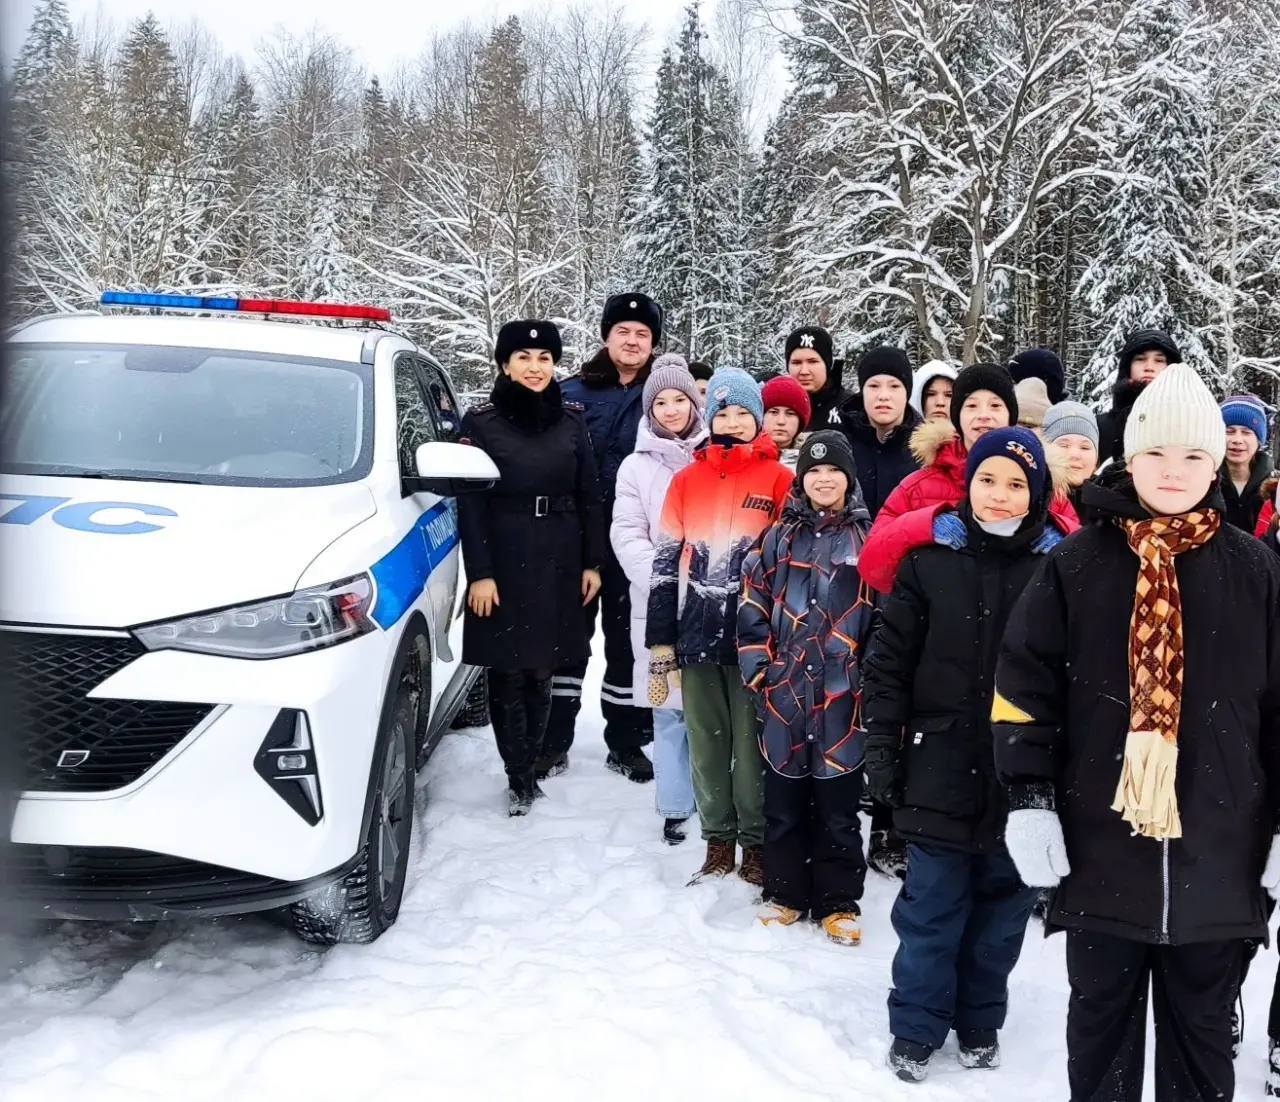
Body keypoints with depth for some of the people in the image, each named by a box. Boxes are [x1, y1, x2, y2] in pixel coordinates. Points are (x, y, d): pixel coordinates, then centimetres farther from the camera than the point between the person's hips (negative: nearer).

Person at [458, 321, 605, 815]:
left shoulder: (572, 419, 6)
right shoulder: (481, 421, -3)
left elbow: (588, 495, 9)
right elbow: (470, 502, -4)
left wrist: (592, 563, 6)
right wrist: (479, 573, -10)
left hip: (557, 563, 3)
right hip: (504, 564, -2)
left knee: (541, 671, 7)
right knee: (508, 673, 0)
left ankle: (529, 770, 18)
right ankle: (518, 779, 9)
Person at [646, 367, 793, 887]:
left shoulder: (779, 479, 0)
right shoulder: (688, 479, 7)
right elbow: (665, 564, 7)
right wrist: (661, 646, 3)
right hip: (697, 635, 3)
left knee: (752, 745, 3)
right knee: (706, 746, 10)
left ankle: (756, 843, 16)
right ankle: (718, 841, 23)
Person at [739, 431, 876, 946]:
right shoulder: (779, 536, 8)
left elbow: (883, 613, 2)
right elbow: (753, 603, 8)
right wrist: (756, 664, -1)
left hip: (843, 695, -2)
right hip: (785, 691, 2)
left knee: (837, 806, 5)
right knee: (783, 801, 10)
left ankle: (839, 902, 18)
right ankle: (785, 893, 24)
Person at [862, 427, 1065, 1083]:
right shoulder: (931, 559, -2)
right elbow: (889, 662, 0)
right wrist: (880, 747, -3)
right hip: (941, 771, -1)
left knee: (1003, 907, 14)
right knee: (931, 910, 8)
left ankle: (980, 1023, 33)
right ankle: (916, 1029, 25)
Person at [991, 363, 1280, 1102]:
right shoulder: (1077, 566, -2)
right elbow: (1024, 687, -1)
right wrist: (1030, 799, -6)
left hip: (1219, 857, 1)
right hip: (1101, 850, 0)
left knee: (1203, 1033, 16)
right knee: (1101, 1024, 16)